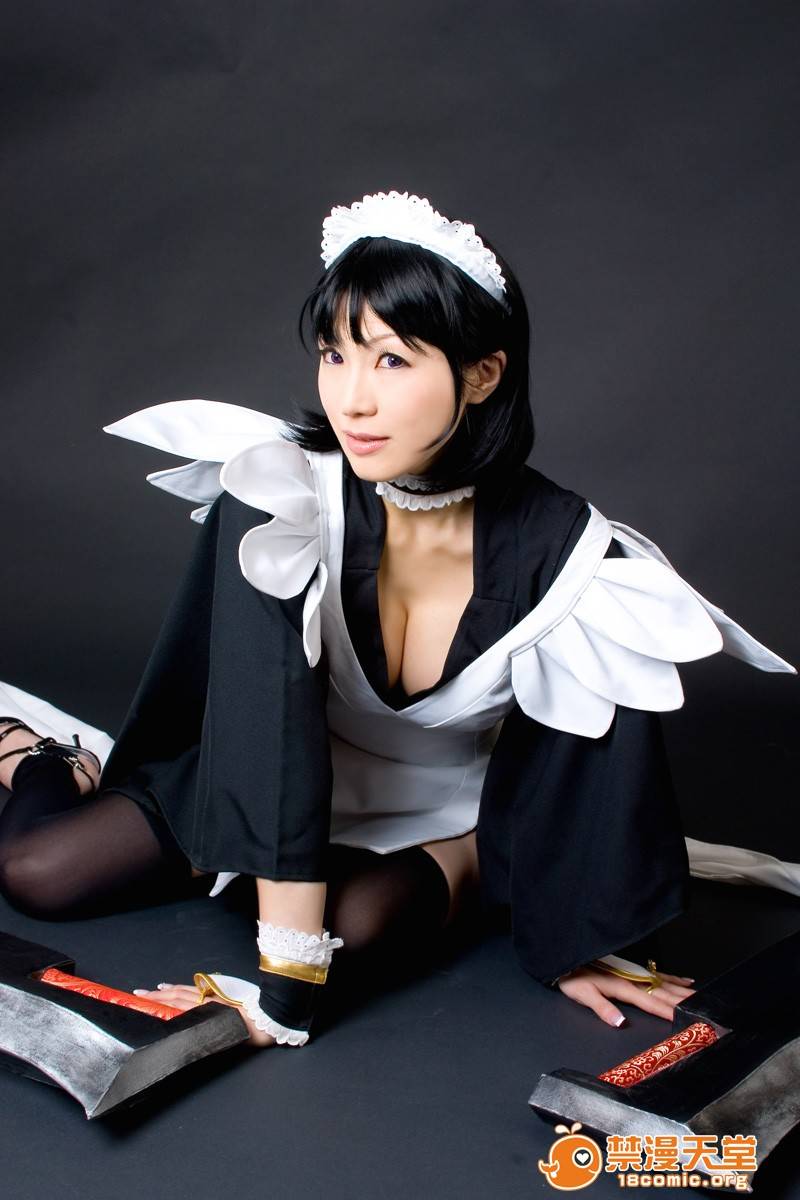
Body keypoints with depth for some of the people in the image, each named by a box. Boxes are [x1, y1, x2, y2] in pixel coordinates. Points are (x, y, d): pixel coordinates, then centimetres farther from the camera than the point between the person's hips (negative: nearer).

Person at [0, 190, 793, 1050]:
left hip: (449, 815, 0)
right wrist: (285, 991, -36)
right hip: (274, 785, 0)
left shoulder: (562, 551, -25)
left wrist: (569, 945, -4)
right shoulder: (281, 495, -29)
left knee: (362, 916, -32)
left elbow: (584, 765, -13)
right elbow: (268, 733, -34)